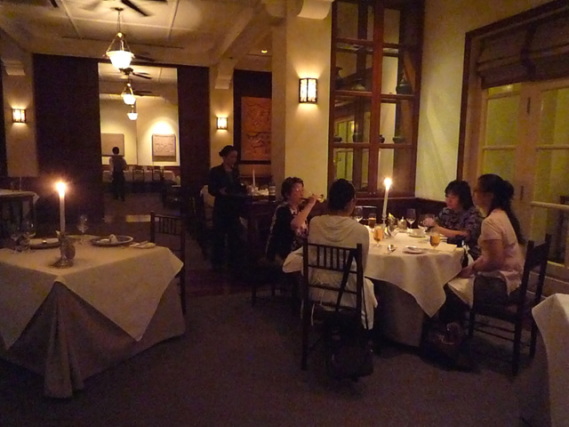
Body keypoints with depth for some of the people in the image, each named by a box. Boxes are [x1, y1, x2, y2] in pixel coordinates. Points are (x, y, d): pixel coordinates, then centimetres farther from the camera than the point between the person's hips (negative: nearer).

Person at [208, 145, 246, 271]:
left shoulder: (236, 171, 9)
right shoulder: (215, 171, -6)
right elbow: (211, 190, -11)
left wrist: (244, 189, -4)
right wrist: (220, 192, -30)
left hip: (234, 207, 5)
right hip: (221, 207, -4)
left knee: (235, 234, 8)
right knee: (219, 235, 3)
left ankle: (234, 261, 19)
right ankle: (217, 262, 14)